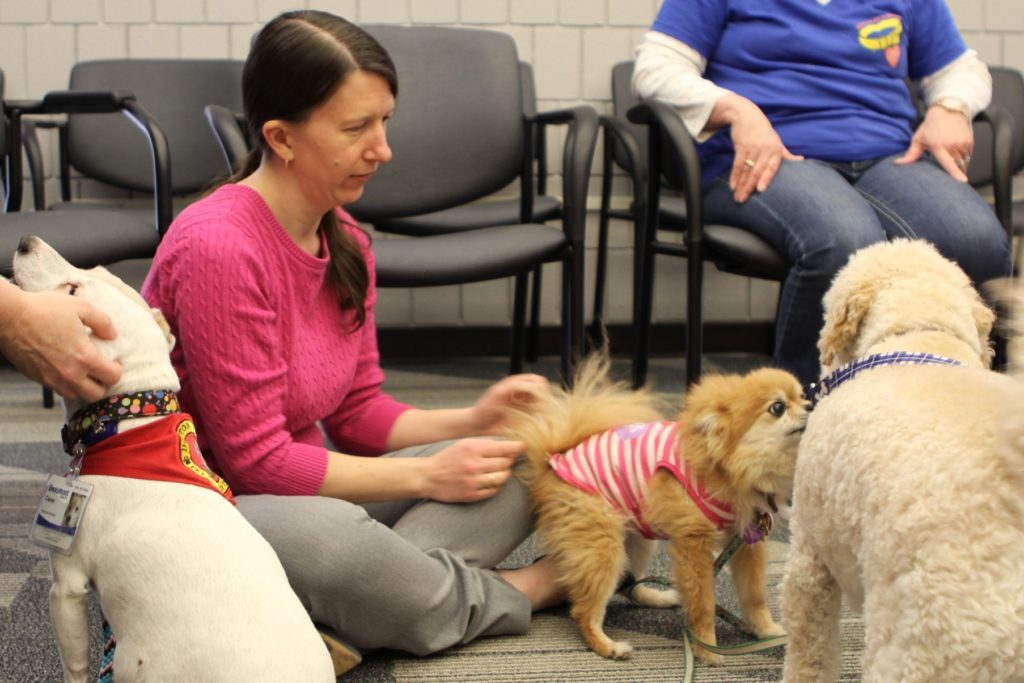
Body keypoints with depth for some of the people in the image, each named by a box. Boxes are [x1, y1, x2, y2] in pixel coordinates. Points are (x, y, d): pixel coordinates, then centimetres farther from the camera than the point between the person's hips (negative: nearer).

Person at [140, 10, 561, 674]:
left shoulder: (346, 243, 4)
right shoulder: (218, 247, -22)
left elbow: (359, 414, 10)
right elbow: (255, 458, -21)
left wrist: (470, 421, -8)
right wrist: (425, 475, -15)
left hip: (299, 491, 9)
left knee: (514, 469, -6)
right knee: (325, 533, -41)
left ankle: (326, 628, -25)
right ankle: (515, 591, -10)